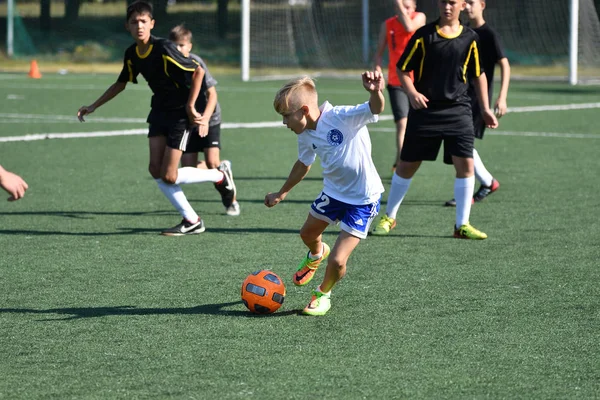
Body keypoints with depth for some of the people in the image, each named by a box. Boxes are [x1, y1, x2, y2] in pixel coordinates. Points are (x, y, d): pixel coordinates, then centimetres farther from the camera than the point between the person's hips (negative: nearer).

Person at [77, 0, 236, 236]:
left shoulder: (164, 49, -23)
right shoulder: (132, 54, 0)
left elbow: (198, 71, -20)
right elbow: (121, 84, 18)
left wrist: (190, 106, -19)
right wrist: (94, 106, 17)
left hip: (179, 113, -7)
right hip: (160, 110, 7)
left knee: (168, 176, -10)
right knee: (156, 170, -4)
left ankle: (221, 176, 13)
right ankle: (192, 221, 4)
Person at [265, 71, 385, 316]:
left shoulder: (341, 117, -30)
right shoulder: (306, 135, -6)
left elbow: (375, 109, -47)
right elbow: (303, 164, 15)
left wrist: (375, 92, -71)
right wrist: (282, 193, 26)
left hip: (363, 199, -7)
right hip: (333, 192, 8)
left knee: (337, 261, -11)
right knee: (308, 233, 28)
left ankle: (324, 293, 23)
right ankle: (316, 255, 66)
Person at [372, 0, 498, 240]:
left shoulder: (469, 38, 2)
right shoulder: (423, 35, -4)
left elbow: (478, 75, 12)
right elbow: (403, 69, 0)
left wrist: (485, 108, 9)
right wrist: (412, 93, -17)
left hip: (458, 110, 1)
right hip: (425, 110, -1)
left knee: (465, 163, -8)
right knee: (407, 164, 7)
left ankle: (462, 225, 2)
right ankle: (389, 217, 23)